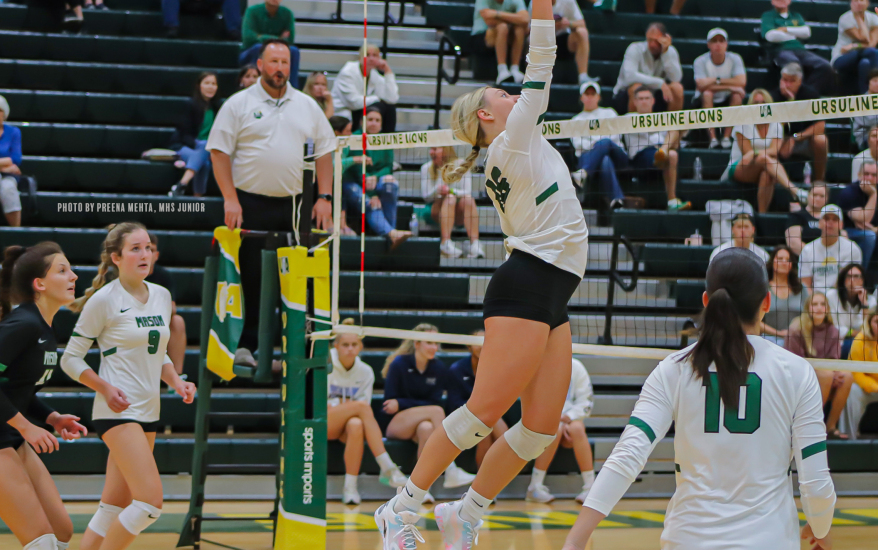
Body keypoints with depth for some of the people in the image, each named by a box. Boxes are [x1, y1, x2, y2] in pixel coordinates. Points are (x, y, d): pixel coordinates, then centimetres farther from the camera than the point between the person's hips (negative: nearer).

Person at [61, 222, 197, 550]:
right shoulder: (104, 300, -9)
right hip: (117, 411, -7)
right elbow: (70, 359, -5)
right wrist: (105, 388, -18)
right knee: (151, 501, -17)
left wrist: (175, 381, 4)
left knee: (115, 507, 8)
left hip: (149, 411, 7)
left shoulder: (162, 296, 10)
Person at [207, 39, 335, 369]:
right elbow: (219, 152, -1)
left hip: (294, 204, 3)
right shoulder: (239, 105, 2)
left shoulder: (307, 107, 13)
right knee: (250, 277, -3)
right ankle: (246, 345, 4)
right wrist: (230, 199, -10)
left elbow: (325, 151, 14)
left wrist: (324, 197, 4)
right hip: (250, 203, -3)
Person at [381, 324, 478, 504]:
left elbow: (435, 401, -3)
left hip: (425, 421, 3)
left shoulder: (439, 369, 4)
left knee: (426, 428, -38)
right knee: (436, 411, -32)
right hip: (397, 424, -3)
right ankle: (451, 472, -41)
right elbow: (388, 404, -7)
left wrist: (401, 404, -13)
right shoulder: (399, 365, -6)